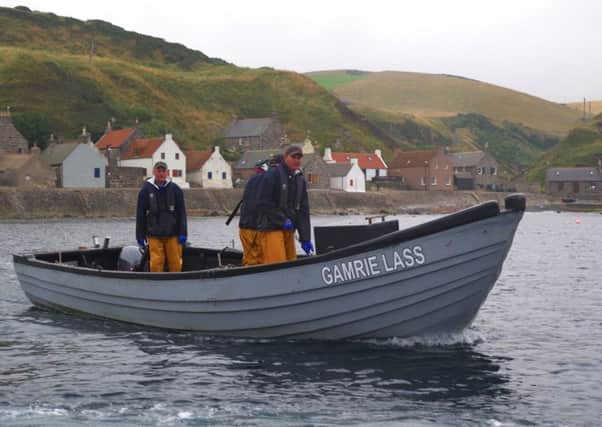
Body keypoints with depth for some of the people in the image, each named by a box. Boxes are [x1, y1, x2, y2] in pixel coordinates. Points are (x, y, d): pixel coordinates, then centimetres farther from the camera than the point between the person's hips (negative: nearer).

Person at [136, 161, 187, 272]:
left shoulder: (175, 190, 5)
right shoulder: (146, 190, 3)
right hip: (154, 235, -1)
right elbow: (140, 214, 5)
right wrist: (140, 236, 3)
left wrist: (183, 233, -2)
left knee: (175, 262, 1)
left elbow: (182, 213, 4)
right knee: (156, 262, -5)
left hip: (172, 234, 1)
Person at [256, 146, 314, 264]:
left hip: (288, 230, 7)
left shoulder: (300, 179, 15)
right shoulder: (272, 175, -7)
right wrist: (282, 220, -14)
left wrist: (305, 238, 6)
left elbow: (303, 211, 12)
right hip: (271, 228, -7)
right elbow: (263, 204, -12)